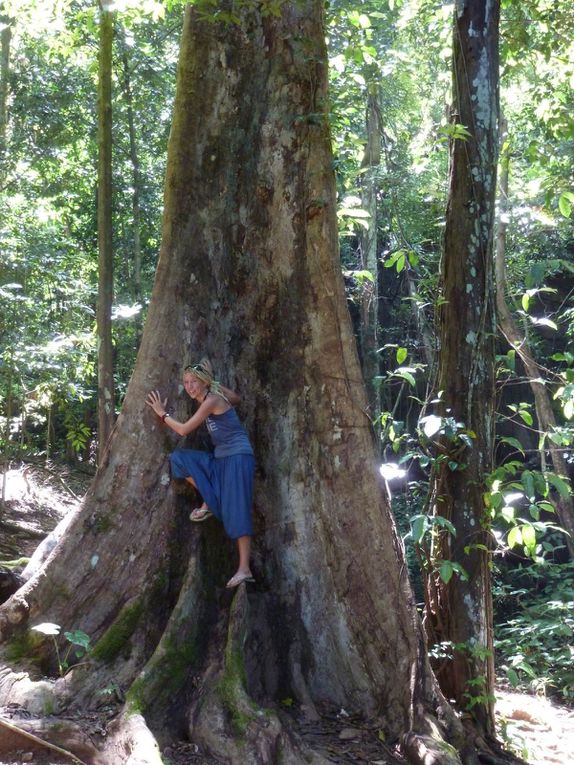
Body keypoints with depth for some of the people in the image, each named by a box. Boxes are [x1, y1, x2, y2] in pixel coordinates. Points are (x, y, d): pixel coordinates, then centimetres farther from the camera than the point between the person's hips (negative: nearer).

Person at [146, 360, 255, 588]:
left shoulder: (212, 400, -16)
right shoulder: (208, 398, 9)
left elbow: (183, 429, -12)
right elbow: (236, 399, 27)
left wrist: (162, 413, 2)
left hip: (238, 457, -9)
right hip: (220, 458, 9)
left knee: (236, 511, -15)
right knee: (179, 458, -5)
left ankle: (245, 569, -17)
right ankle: (209, 503, 0)